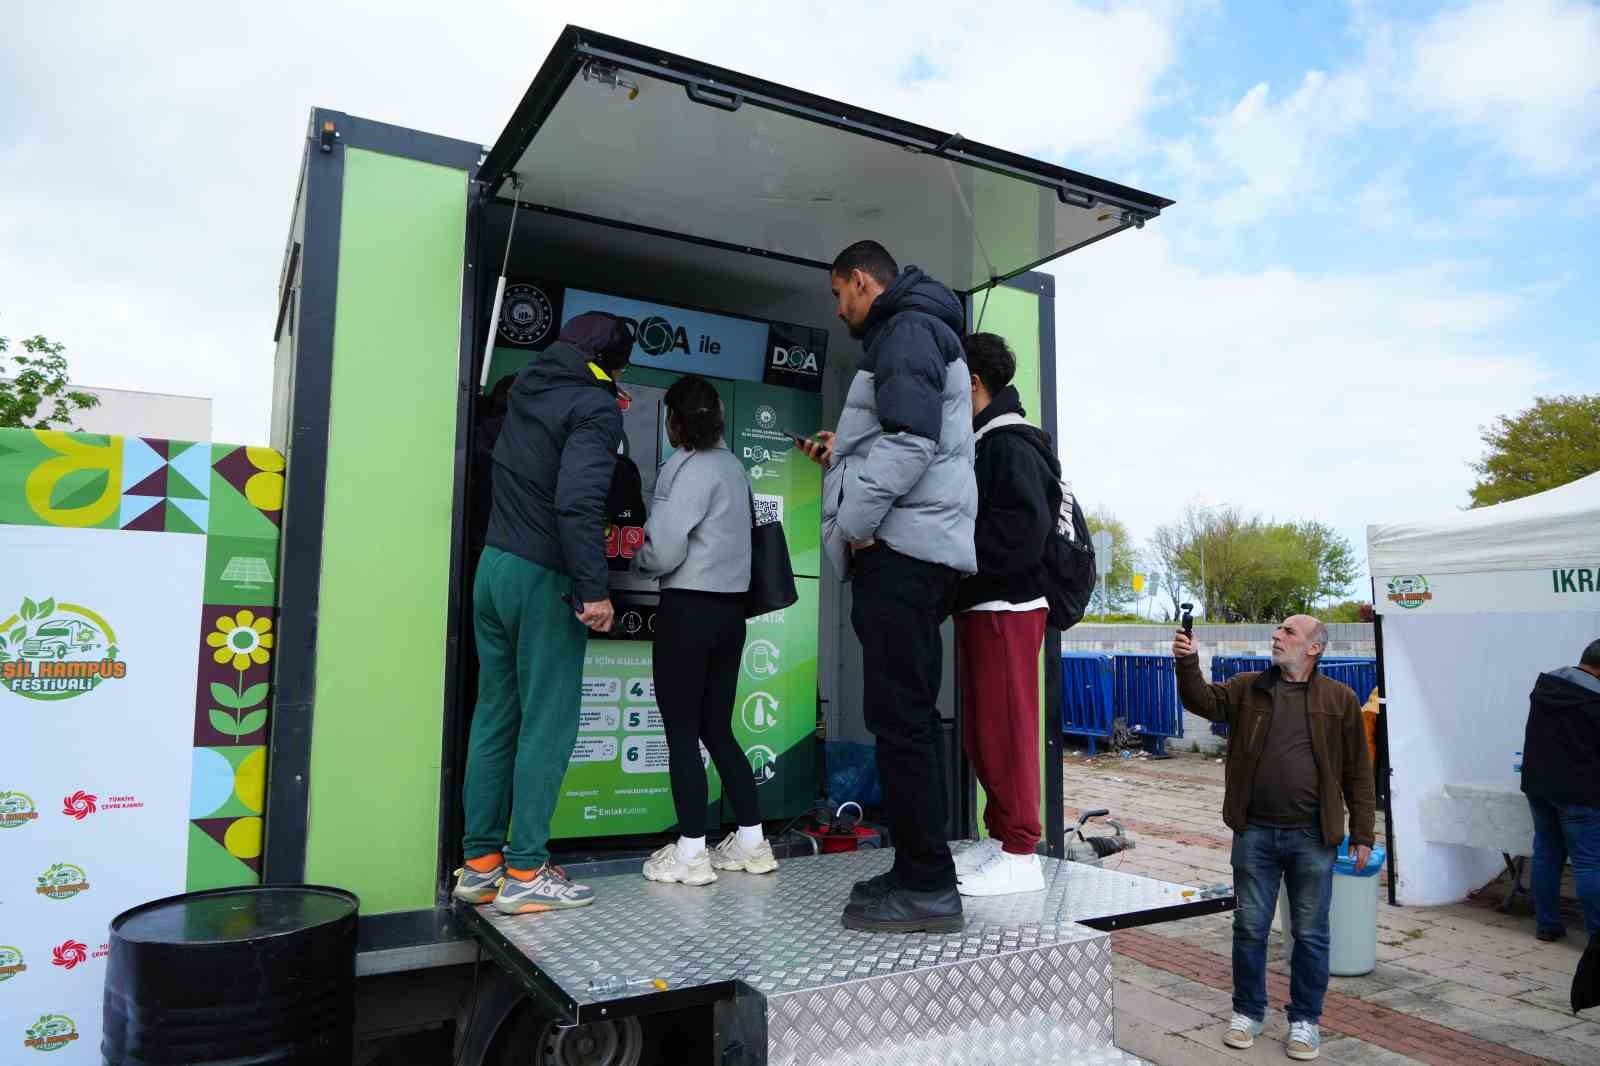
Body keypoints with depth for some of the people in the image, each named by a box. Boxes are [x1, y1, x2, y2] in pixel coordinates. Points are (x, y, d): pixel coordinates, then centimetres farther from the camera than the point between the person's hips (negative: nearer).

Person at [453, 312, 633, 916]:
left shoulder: (527, 386, 11)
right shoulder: (595, 407, -11)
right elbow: (578, 500, -23)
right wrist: (593, 589, -21)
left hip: (493, 565, 8)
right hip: (543, 578, -7)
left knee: (494, 718, 12)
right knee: (547, 726, 0)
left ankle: (479, 863, 18)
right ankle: (525, 874, 5)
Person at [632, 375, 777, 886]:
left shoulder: (688, 467, -12)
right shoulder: (732, 465, 12)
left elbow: (663, 550, -16)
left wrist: (634, 558, 5)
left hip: (689, 610, -8)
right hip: (730, 608, 8)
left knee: (681, 733, 1)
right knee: (717, 729, 14)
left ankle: (691, 853, 7)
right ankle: (751, 842, 19)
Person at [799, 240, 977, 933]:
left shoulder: (906, 331, -5)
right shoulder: (915, 333, 28)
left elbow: (912, 438, -20)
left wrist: (856, 521, -16)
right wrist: (841, 455, 23)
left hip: (902, 547, -11)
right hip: (914, 549, 11)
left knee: (900, 718, -10)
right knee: (908, 716, 12)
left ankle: (927, 888, -5)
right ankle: (918, 873, 19)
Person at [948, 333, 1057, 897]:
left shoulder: (1011, 445, -12)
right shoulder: (978, 446, 19)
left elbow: (1023, 532, -23)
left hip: (1006, 607, -10)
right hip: (979, 606, 10)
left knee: (1005, 725, -6)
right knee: (982, 730, 13)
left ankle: (1020, 855, 2)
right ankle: (999, 837, 23)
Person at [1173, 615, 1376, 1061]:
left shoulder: (1339, 699, 1)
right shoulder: (1247, 688, 6)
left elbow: (1358, 771, 2)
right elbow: (1204, 701, -7)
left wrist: (1362, 833, 0)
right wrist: (1187, 663, -25)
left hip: (1313, 837, -1)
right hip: (1255, 833, 2)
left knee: (1310, 933, 10)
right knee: (1250, 927, 10)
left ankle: (1305, 1019, 26)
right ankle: (1247, 1011, 26)